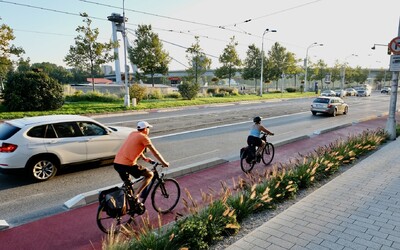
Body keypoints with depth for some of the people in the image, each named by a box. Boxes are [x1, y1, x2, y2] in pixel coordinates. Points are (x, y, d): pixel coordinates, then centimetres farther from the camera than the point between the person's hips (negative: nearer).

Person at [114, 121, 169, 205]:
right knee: (150, 174, 8)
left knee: (127, 184, 28)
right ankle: (135, 195, 0)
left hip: (116, 163, 8)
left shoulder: (132, 134, 19)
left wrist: (145, 158, 42)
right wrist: (164, 163, 11)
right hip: (128, 164, -8)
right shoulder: (144, 137, -2)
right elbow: (155, 152, 1)